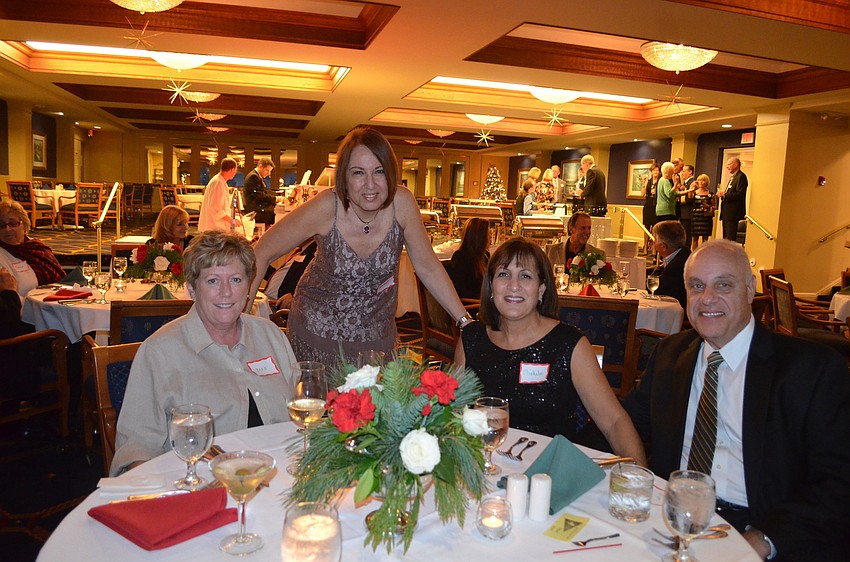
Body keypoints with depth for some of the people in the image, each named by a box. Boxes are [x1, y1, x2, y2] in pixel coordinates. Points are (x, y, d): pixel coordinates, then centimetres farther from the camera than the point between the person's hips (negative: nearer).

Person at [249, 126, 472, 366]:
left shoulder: (401, 204, -18)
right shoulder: (326, 207, -23)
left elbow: (428, 268, -7)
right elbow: (261, 254, -14)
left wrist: (465, 321, -10)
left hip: (376, 334, 2)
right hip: (317, 334, -1)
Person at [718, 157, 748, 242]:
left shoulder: (741, 176, -10)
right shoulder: (733, 177, 21)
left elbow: (740, 195, -20)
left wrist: (724, 194, -19)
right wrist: (722, 194, 7)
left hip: (733, 212, -10)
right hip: (727, 212, 10)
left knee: (730, 239, -11)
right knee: (725, 238, 12)